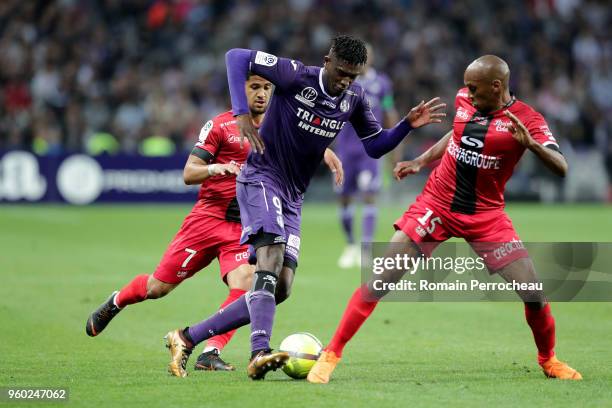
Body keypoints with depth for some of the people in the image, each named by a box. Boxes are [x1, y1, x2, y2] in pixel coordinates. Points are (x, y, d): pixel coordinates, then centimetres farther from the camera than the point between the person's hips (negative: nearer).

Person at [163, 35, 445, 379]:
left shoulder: (355, 98, 4)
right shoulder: (296, 76, -14)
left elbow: (375, 146, 13)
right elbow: (236, 57, -17)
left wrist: (408, 125, -4)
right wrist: (242, 113, -27)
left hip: (292, 198, 7)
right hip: (261, 179, -7)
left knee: (280, 289, 1)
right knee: (271, 256, -31)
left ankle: (187, 338, 8)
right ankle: (260, 353, -46)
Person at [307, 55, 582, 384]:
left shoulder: (526, 119, -13)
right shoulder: (464, 99, -1)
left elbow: (561, 168, -23)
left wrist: (531, 143, -39)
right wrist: (420, 162, 16)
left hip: (486, 216, -2)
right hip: (436, 206, 2)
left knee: (534, 294, -7)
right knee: (380, 280, -9)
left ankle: (548, 360, 22)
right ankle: (331, 354, 1)